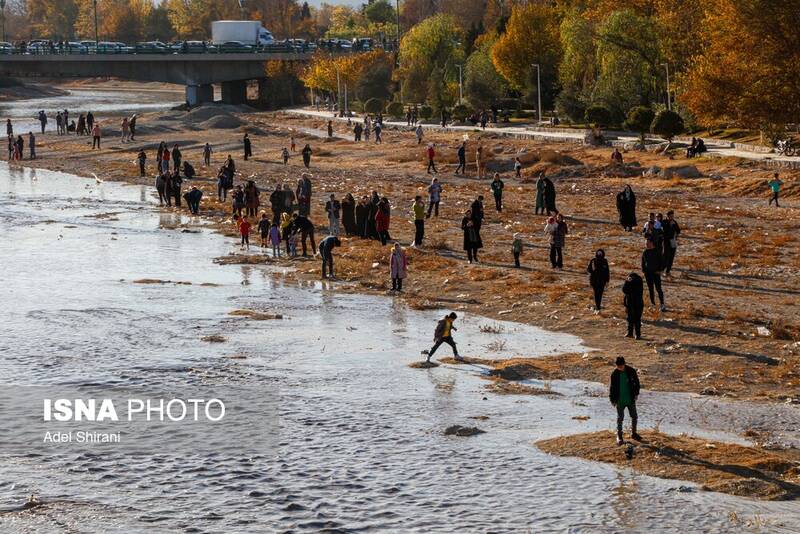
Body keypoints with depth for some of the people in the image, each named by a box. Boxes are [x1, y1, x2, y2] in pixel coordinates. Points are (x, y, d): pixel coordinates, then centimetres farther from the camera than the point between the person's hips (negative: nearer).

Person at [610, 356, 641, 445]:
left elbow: (636, 382, 6)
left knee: (634, 416, 10)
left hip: (630, 399, 2)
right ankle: (619, 436, 14)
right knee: (620, 418, 4)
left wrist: (636, 394, 2)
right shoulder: (615, 374, -9)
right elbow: (612, 387, -2)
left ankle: (633, 433, 28)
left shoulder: (631, 371, -6)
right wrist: (612, 399, -4)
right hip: (620, 400, -2)